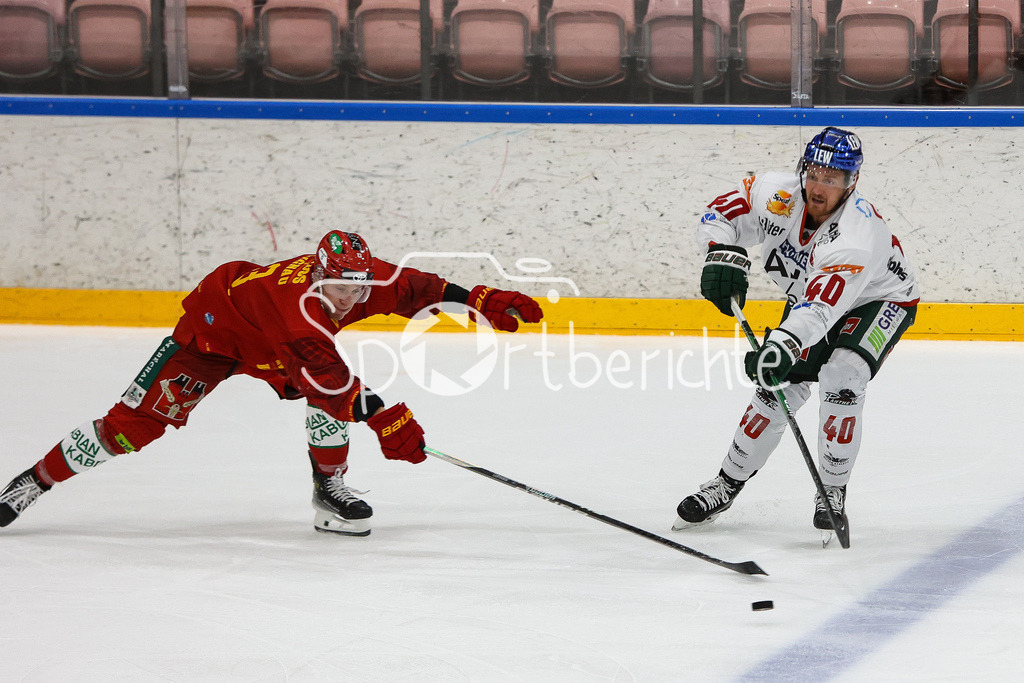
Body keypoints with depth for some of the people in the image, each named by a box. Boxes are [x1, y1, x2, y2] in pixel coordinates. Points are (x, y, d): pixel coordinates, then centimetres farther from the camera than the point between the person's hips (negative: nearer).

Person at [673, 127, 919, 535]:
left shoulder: (856, 233, -42)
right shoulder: (778, 196, -26)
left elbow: (822, 306, -53)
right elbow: (722, 213, -13)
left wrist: (784, 343, -68)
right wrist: (724, 255, -32)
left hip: (880, 300, -5)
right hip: (809, 297, 5)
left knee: (841, 379, -27)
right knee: (780, 387, -3)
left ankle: (832, 493, -11)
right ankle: (726, 485, 13)